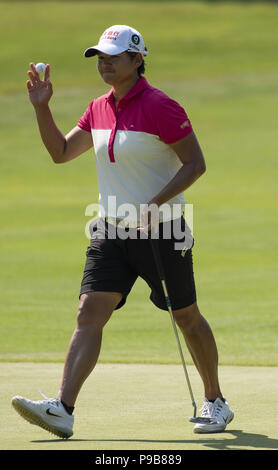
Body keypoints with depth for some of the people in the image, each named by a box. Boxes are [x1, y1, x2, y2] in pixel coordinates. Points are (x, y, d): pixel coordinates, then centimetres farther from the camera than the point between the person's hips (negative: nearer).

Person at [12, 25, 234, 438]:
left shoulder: (160, 106, -13)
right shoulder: (99, 109, 9)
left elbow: (195, 163, -13)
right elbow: (61, 151, 17)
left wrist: (156, 204, -22)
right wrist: (42, 108, 4)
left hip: (160, 232, -6)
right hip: (112, 231, 6)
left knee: (186, 317, 7)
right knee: (89, 314, -9)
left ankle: (215, 403, 25)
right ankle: (62, 409, -20)